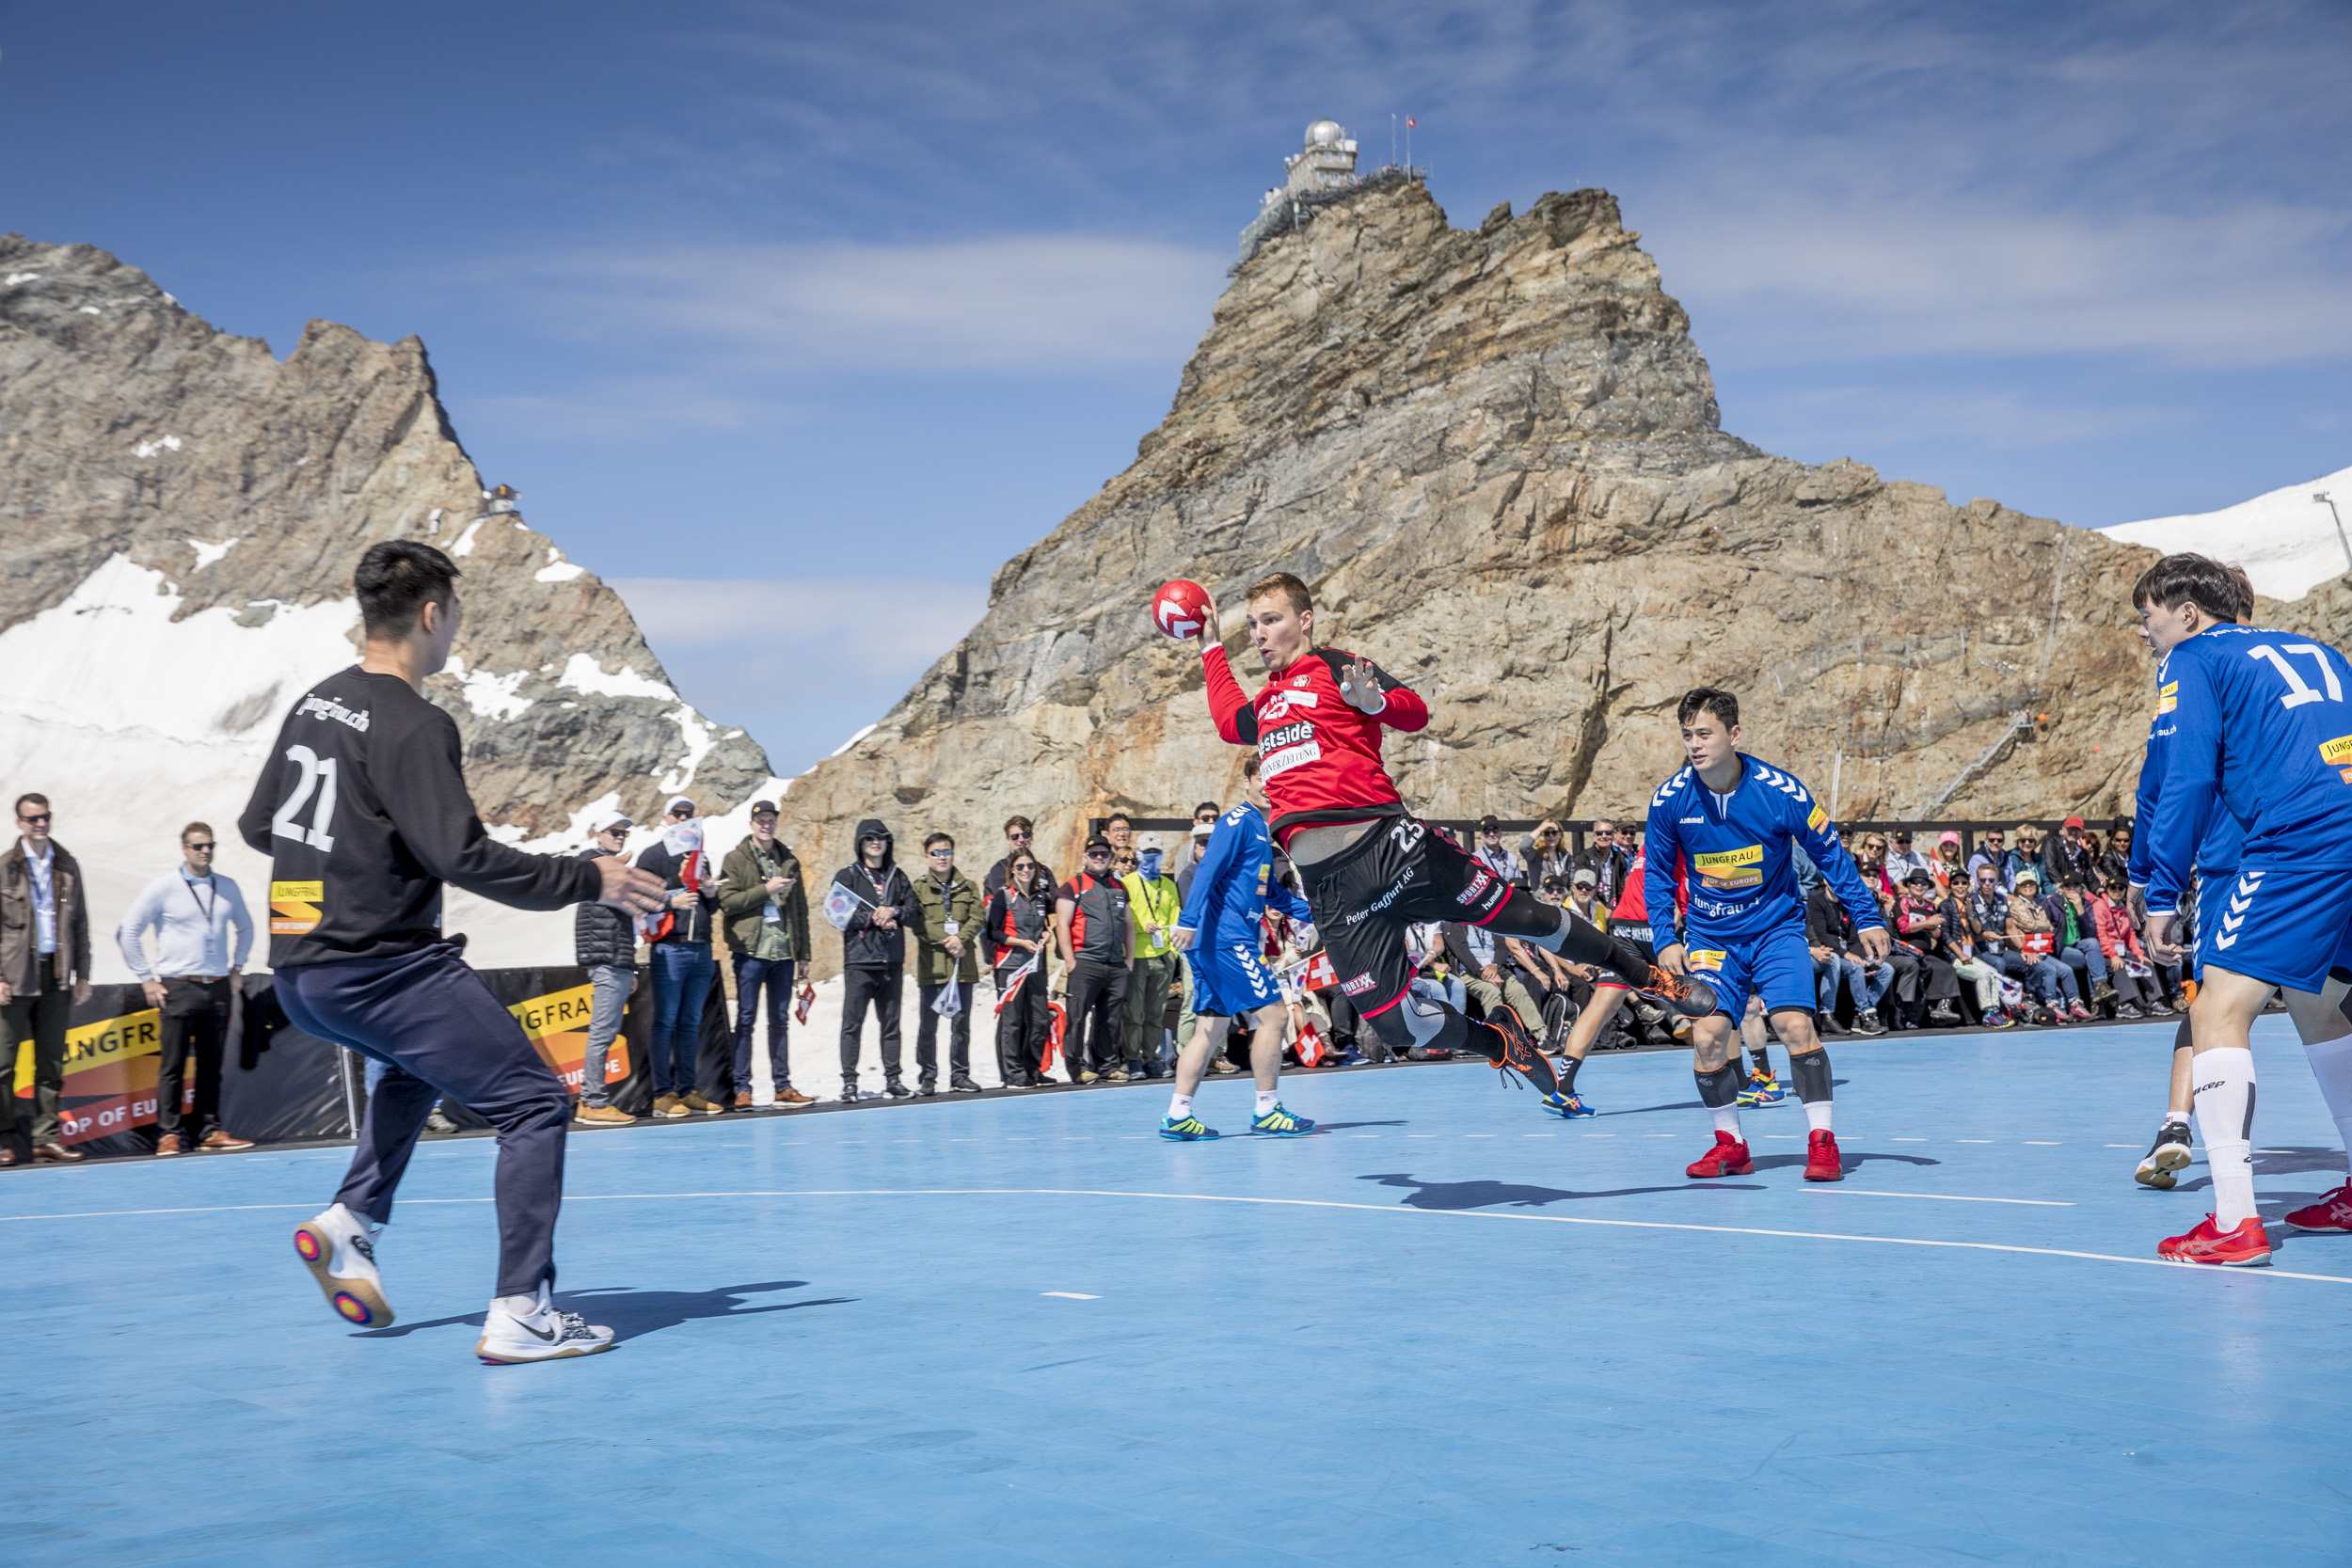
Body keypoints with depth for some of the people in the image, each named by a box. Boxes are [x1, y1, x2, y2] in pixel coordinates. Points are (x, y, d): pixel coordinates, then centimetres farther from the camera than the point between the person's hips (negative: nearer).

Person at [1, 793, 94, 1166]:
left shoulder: (67, 865, 11)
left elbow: (80, 923, 13)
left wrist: (82, 974, 9)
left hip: (57, 976, 4)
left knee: (51, 1063, 6)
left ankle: (46, 1139, 11)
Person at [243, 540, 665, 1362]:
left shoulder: (314, 704, 11)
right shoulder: (412, 725, -15)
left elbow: (257, 824, 21)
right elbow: (464, 857, -21)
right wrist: (587, 879, -12)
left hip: (298, 970, 9)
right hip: (382, 968, -9)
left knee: (417, 1066, 37)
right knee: (535, 1103, -3)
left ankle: (350, 1221, 25)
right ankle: (519, 1313, -9)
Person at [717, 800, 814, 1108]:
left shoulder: (789, 860, 14)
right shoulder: (736, 859, 2)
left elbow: (800, 908, 16)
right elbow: (727, 901, -9)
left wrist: (803, 951, 12)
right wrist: (765, 890, -15)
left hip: (783, 952, 4)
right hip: (751, 951, -4)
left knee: (781, 1019, 8)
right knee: (746, 1019, -2)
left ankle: (783, 1086, 14)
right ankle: (742, 1088, 1)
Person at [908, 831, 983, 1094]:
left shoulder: (968, 887, 13)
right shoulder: (918, 888, 4)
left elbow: (976, 918, 1)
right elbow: (919, 924, -6)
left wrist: (960, 939, -16)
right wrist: (947, 941, -16)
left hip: (963, 966, 2)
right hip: (931, 966, -2)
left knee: (961, 1025, 6)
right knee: (928, 1025, 0)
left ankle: (960, 1075, 15)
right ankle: (927, 1078, 8)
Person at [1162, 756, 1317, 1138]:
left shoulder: (1259, 827, 21)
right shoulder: (1238, 821, -8)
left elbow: (1270, 891, 30)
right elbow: (1208, 870, -18)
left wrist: (1313, 913, 26)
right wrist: (1188, 920, -27)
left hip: (1229, 940, 10)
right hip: (1226, 938, -10)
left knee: (1211, 1029, 7)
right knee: (1271, 1015, -6)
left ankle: (1178, 1117, 7)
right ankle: (1267, 1111, 0)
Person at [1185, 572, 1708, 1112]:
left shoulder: (1333, 667, 4)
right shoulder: (1266, 703, 23)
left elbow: (1415, 711, -6)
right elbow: (1229, 722, 46)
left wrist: (1373, 700, -25)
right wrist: (1212, 647, 48)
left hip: (1387, 844, -5)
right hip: (1329, 885, 5)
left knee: (1521, 915, 0)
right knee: (1395, 1025, -2)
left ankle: (1649, 977, 23)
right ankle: (1503, 1042, 27)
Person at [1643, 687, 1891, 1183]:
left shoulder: (1780, 790, -17)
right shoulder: (1668, 799, -12)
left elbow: (1830, 854, -4)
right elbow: (1657, 872, 4)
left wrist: (1868, 918, -5)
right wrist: (1666, 941, -3)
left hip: (1777, 927, -2)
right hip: (1710, 934, 2)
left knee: (1795, 1026, -18)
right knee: (1707, 1038, -10)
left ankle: (1821, 1141, -5)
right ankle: (1731, 1145, 10)